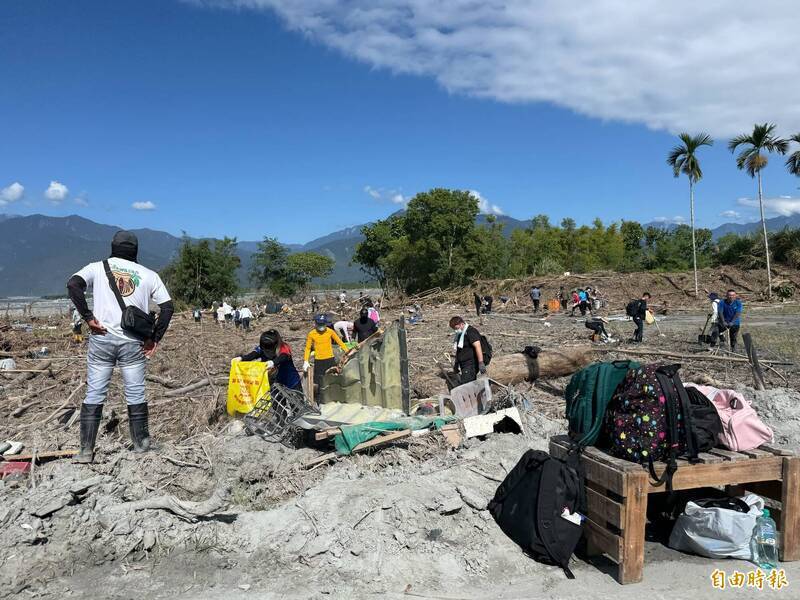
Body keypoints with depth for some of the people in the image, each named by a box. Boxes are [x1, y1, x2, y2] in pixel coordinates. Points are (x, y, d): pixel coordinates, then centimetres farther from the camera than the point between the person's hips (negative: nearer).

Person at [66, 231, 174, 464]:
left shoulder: (97, 267, 8)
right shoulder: (148, 275, 9)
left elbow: (73, 284, -10)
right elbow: (168, 307, 3)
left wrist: (88, 317, -6)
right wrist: (154, 338, 6)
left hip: (102, 338, 0)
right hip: (133, 342, 0)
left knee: (94, 394, 7)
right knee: (136, 395, 9)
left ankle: (86, 450, 8)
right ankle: (140, 444, 19)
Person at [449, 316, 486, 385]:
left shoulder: (470, 331, -13)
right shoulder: (459, 334, 17)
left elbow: (477, 346, -23)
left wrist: (481, 363, -30)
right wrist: (456, 364, 32)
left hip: (471, 365, -9)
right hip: (464, 365, 9)